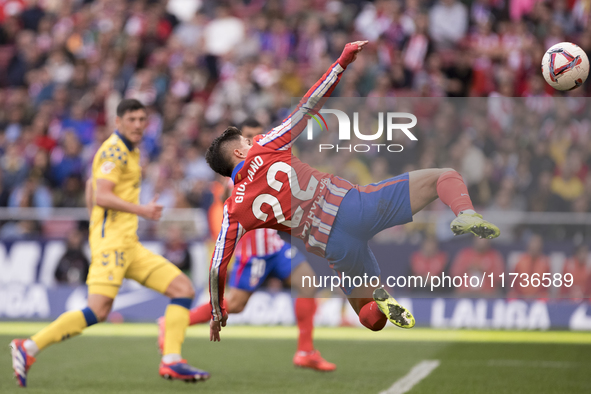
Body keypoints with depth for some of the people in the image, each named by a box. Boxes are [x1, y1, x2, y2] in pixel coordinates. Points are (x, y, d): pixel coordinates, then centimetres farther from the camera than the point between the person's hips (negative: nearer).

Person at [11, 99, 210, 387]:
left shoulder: (128, 151, 21)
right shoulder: (115, 151, -8)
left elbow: (91, 187, 32)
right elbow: (101, 196, -18)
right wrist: (141, 210, -19)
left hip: (129, 245, 10)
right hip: (111, 241, -10)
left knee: (183, 289, 1)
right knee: (99, 311, -22)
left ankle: (171, 361, -6)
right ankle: (29, 348, -14)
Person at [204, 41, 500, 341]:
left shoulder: (234, 210, 13)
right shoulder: (263, 150, 10)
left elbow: (217, 268, 12)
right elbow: (308, 106, 11)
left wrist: (217, 315, 26)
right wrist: (342, 63, 20)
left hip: (335, 247, 2)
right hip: (351, 205, -2)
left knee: (370, 316, 24)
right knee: (445, 176, 8)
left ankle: (378, 298, -12)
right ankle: (465, 215, -26)